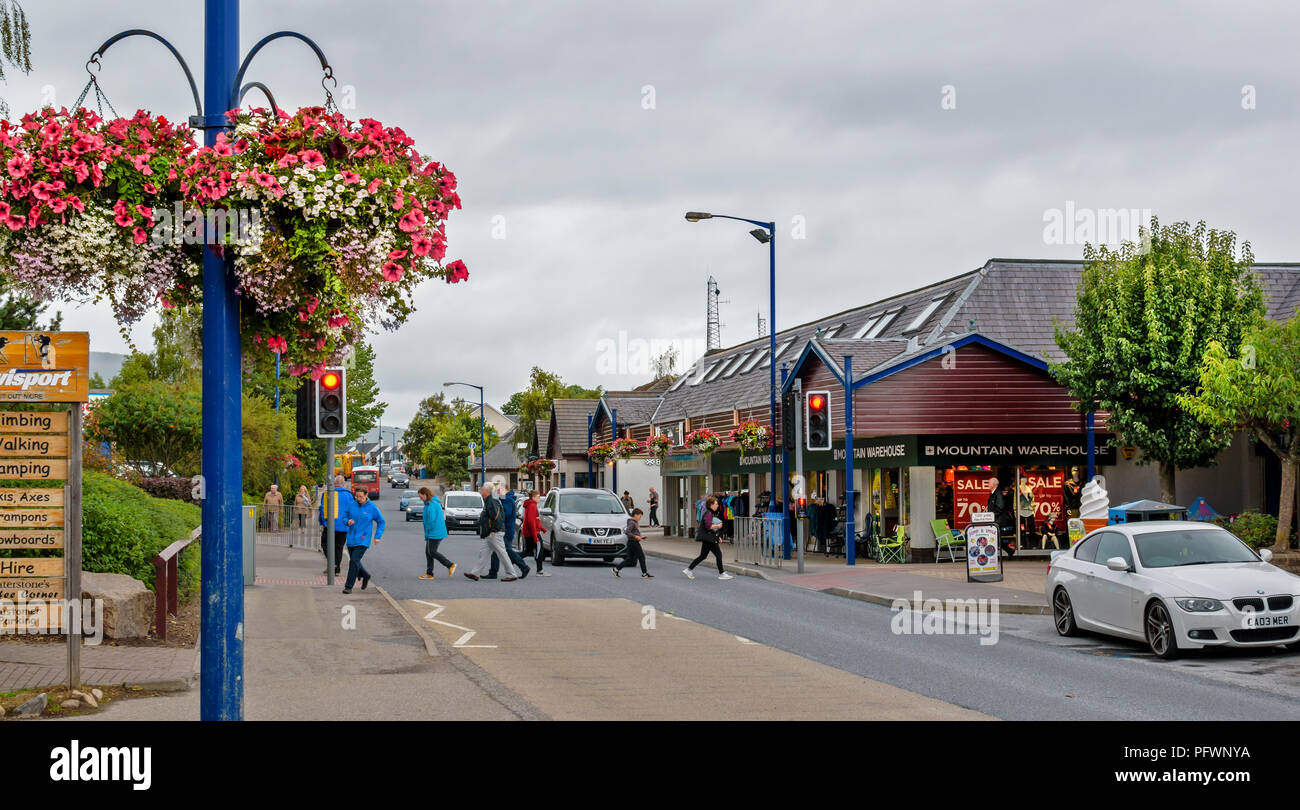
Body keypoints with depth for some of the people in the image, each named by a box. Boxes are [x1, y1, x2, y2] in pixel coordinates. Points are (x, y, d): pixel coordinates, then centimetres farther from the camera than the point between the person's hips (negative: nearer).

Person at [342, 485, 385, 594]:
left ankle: (348, 586, -9)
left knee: (354, 561, -14)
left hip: (363, 540, -4)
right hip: (351, 539, 4)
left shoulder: (372, 508, -4)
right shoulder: (352, 505, 2)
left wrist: (377, 536, -2)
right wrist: (348, 522, -10)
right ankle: (365, 575, 39)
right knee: (354, 561, 11)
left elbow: (381, 522, 6)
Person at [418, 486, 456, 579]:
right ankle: (429, 573, 14)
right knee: (428, 552, 11)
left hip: (434, 533, -10)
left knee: (432, 552, -5)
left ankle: (450, 565, -3)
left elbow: (431, 520, -22)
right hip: (434, 533, 10)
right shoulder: (435, 502, 15)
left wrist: (427, 533, -13)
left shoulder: (431, 505, -17)